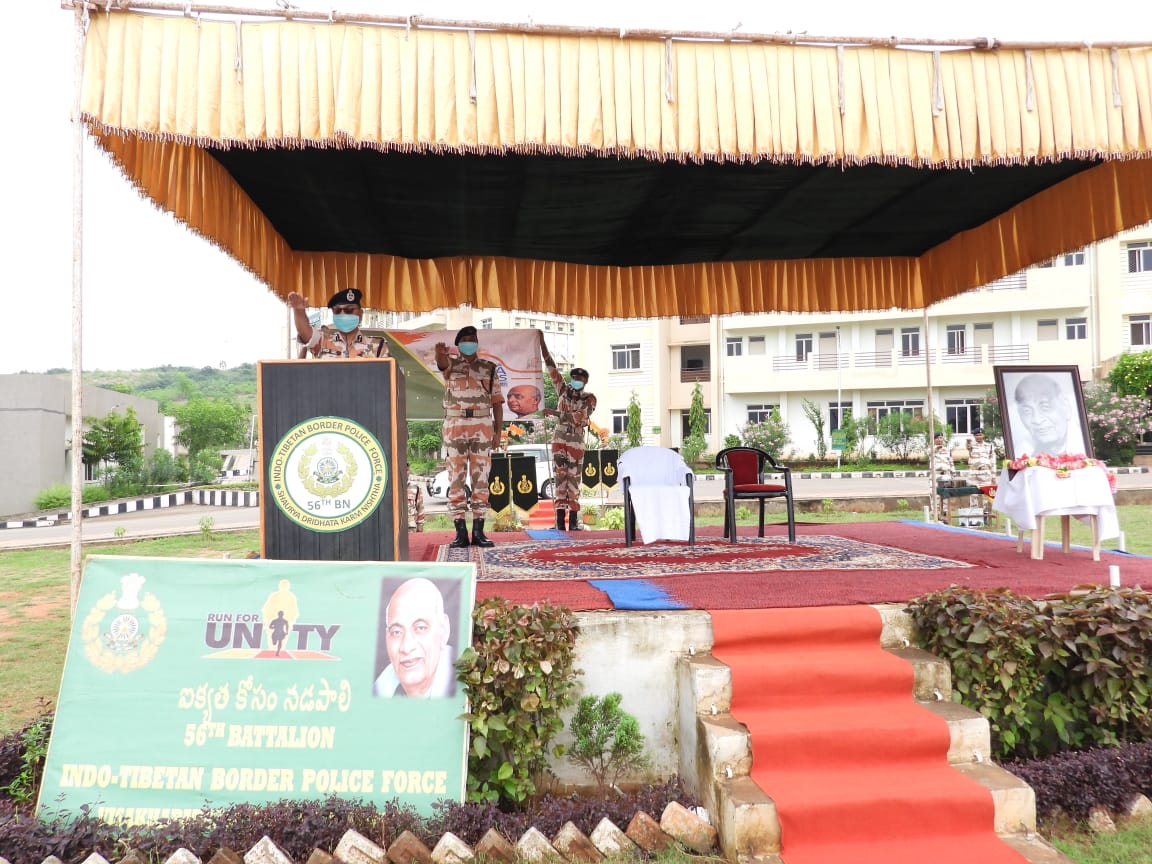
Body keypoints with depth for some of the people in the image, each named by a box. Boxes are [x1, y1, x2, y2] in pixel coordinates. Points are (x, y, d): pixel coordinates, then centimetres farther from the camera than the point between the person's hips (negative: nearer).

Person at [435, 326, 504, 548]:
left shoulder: (489, 368, 12)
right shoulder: (451, 363, 11)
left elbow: (497, 401, 10)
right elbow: (442, 362, -15)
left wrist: (498, 430, 0)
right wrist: (440, 353, -40)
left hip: (482, 426, 1)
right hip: (455, 425, 0)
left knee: (481, 478, 0)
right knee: (456, 479, -1)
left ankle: (478, 531, 4)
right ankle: (460, 532, 2)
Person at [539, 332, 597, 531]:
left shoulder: (589, 398, -1)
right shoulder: (564, 390, 6)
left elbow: (578, 417, -16)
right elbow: (551, 366, 2)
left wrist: (554, 412, -20)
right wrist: (542, 343, -4)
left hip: (576, 442, -2)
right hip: (559, 439, 2)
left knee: (573, 479, -1)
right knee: (559, 476, -1)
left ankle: (573, 521, 1)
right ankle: (560, 519, -1)